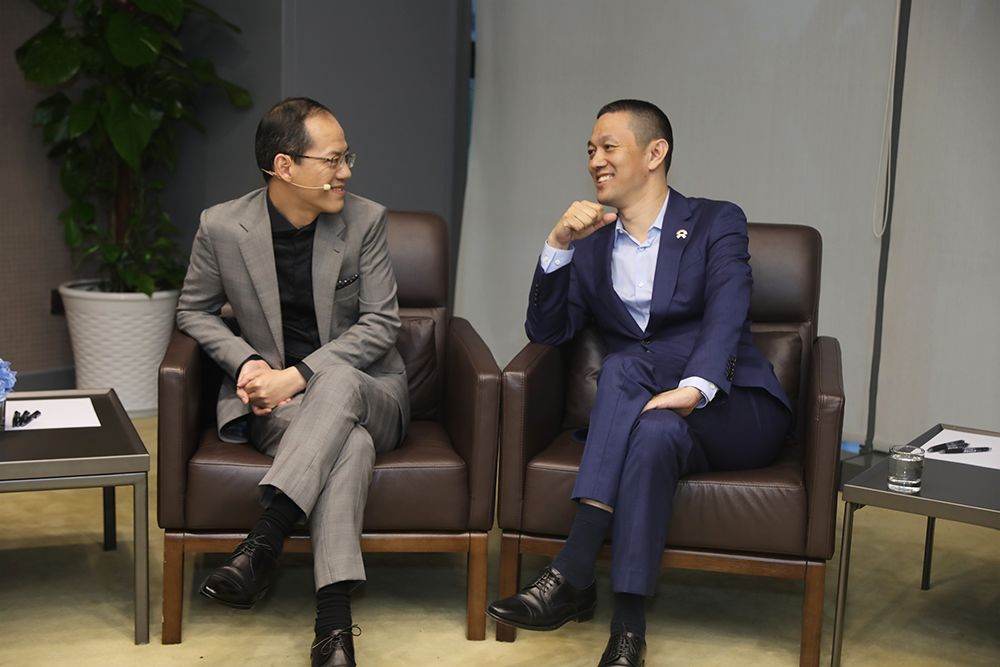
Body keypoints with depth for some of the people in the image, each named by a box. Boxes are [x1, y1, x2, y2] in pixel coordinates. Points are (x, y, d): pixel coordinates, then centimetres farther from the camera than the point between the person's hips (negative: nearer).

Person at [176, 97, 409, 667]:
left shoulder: (365, 220, -4)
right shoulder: (222, 227, -3)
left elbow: (382, 322, -7)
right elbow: (195, 311, 11)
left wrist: (298, 374, -18)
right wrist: (247, 363, -10)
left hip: (366, 391, 1)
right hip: (274, 399, 0)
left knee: (338, 379, -38)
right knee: (350, 444, -35)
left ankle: (264, 540, -42)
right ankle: (334, 620, -40)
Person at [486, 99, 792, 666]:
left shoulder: (717, 223, 5)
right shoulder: (592, 242, 18)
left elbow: (726, 315, -14)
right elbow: (547, 332, 8)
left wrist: (693, 388, -34)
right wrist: (559, 245, -6)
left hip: (733, 412, -3)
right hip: (645, 414, 3)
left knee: (625, 364, -34)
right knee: (656, 436, -35)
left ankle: (573, 574, -37)